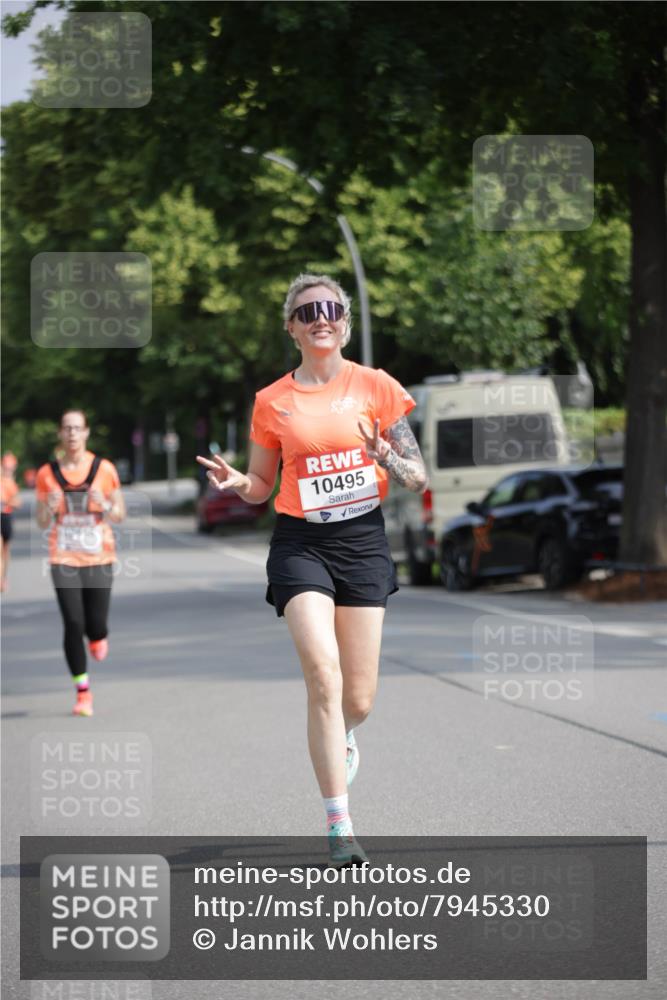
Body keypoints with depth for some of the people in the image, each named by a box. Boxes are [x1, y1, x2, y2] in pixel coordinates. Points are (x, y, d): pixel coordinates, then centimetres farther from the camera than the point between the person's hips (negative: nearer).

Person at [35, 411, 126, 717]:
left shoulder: (104, 469, 1)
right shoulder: (47, 474, 3)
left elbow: (120, 514, 6)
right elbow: (42, 524, 8)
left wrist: (105, 506, -15)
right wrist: (49, 508, -14)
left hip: (99, 558, 0)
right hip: (64, 560, 0)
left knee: (95, 625, -3)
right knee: (73, 624, -9)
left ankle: (98, 636, 37)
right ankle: (83, 692, 1)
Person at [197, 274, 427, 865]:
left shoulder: (376, 386, 2)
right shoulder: (272, 401, 5)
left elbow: (418, 480, 2)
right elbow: (262, 486, 14)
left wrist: (387, 459, -19)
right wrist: (234, 482, -8)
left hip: (363, 540, 1)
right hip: (301, 544, -1)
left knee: (359, 699, 3)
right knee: (324, 677, -19)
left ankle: (341, 740, 42)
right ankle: (339, 827, -14)